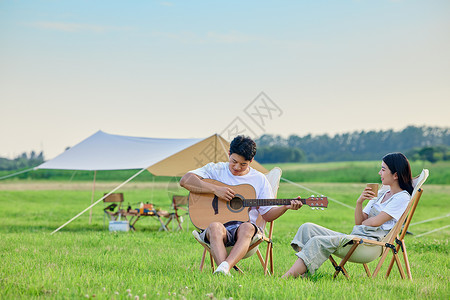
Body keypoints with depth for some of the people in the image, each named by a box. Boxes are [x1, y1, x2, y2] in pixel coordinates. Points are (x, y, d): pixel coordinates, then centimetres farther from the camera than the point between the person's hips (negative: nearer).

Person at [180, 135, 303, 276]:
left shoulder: (259, 179, 15)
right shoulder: (215, 169, 9)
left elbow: (267, 214, 16)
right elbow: (185, 180, -6)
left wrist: (285, 207, -3)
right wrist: (215, 189, -13)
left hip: (244, 225, 1)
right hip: (219, 224, -1)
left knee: (247, 227, -36)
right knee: (215, 227, -38)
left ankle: (224, 267, -57)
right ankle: (225, 274, -56)